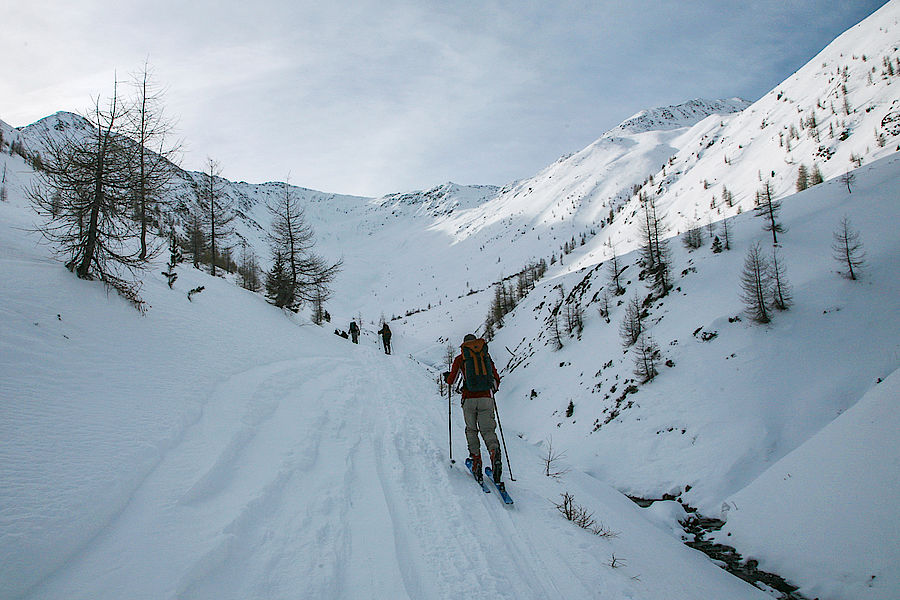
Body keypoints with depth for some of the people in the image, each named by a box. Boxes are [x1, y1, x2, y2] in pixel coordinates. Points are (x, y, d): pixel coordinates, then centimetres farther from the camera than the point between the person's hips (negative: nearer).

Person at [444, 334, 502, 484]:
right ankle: (495, 453, -23)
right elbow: (496, 380, 17)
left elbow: (451, 381, 10)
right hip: (486, 399, 1)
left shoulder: (460, 358, 7)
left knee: (471, 430, 17)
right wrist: (493, 390, 38)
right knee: (488, 430, 7)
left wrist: (447, 377, 34)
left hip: (469, 400, -1)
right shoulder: (486, 356, 14)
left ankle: (476, 460, 1)